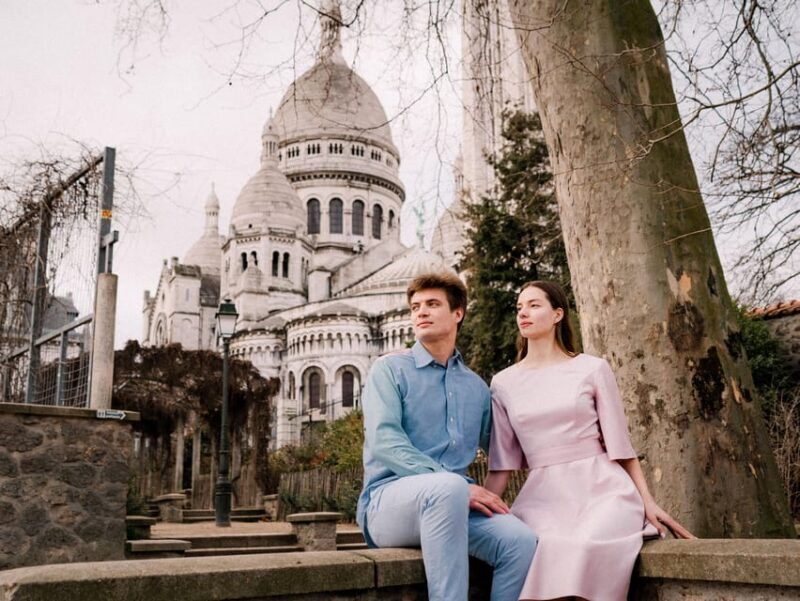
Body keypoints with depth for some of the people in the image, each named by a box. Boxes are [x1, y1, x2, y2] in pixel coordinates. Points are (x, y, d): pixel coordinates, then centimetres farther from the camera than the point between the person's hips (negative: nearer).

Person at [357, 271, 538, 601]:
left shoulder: (477, 387, 19)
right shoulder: (390, 369, 4)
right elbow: (384, 442, -10)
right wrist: (458, 486, -19)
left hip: (451, 502, 4)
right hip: (389, 500, -4)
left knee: (520, 540, -26)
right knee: (448, 486, -37)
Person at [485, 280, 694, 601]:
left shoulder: (592, 369, 4)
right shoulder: (504, 383, 10)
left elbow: (619, 442, 5)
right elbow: (502, 460, 9)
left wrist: (648, 502, 1)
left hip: (603, 488, -1)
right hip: (543, 496, 1)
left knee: (582, 550, -32)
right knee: (550, 551, -31)